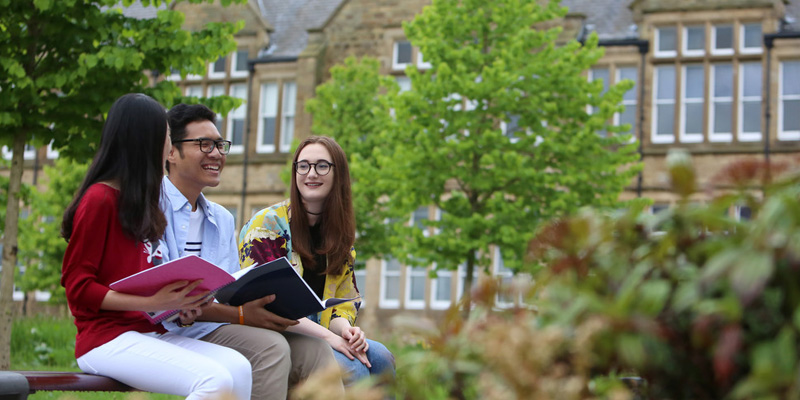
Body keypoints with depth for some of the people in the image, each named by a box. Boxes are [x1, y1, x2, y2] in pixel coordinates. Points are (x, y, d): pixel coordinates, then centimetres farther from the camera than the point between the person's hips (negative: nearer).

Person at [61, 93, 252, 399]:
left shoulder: (141, 205, 17)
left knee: (238, 367, -15)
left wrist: (178, 304, -2)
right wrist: (153, 302, -19)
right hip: (106, 337, -8)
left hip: (149, 332, 8)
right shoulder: (100, 199, -7)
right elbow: (78, 287, -10)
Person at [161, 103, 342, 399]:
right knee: (269, 347, -30)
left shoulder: (223, 219, 22)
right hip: (173, 333, -7)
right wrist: (240, 315, -22)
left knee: (313, 349, -15)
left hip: (222, 328, 7)